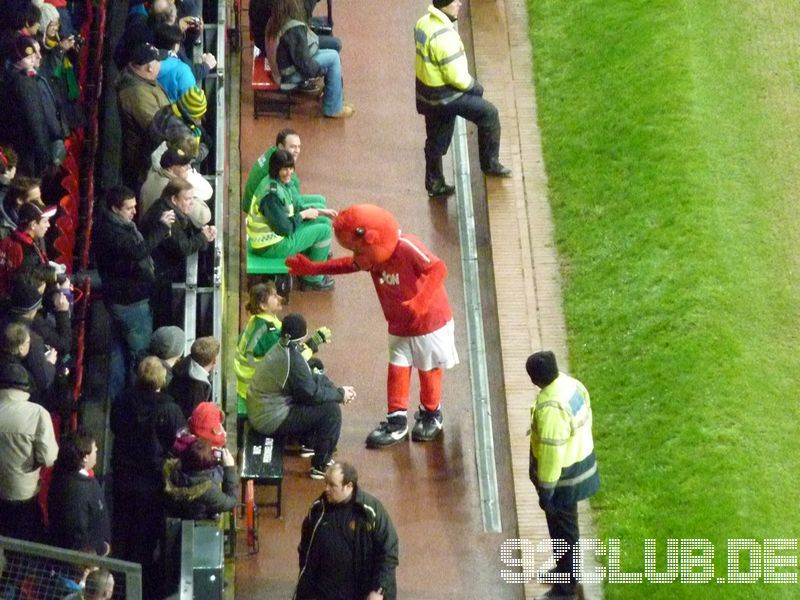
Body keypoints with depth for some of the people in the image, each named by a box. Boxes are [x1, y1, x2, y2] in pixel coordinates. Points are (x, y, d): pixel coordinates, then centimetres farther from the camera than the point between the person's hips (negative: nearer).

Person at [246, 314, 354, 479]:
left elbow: (310, 379, 12)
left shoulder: (282, 348, 3)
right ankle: (320, 467, 1)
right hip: (271, 420, -10)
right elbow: (312, 394, -19)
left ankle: (308, 442, 33)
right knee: (331, 410, -11)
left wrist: (338, 390, 5)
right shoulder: (293, 359, -26)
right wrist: (340, 394, -5)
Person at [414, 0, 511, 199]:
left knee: (436, 141, 21)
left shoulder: (424, 22, 1)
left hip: (427, 92, 9)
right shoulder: (444, 36, -30)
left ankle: (435, 185, 33)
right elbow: (456, 75, -25)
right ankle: (490, 164, 17)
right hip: (445, 96, -9)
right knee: (488, 113, 6)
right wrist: (474, 87, -6)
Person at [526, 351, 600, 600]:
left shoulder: (550, 408, -35)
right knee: (566, 525, 27)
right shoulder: (572, 384, -7)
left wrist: (545, 492, -17)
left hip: (563, 476, -9)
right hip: (580, 463, 9)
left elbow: (551, 454, -28)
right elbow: (584, 422, 8)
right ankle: (565, 570, 46)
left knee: (563, 531, 9)